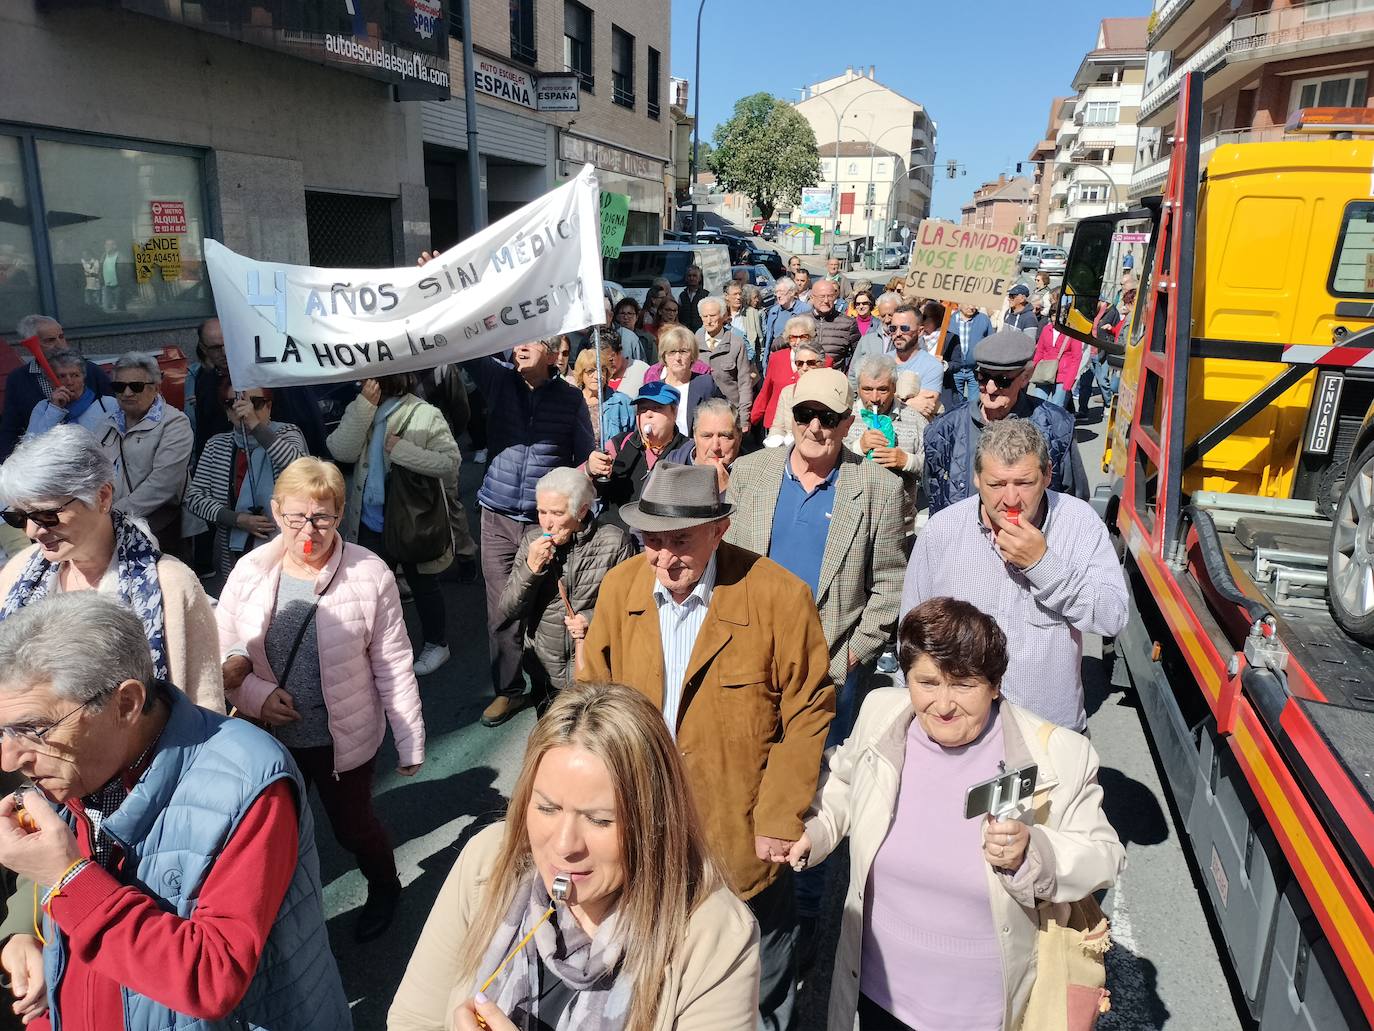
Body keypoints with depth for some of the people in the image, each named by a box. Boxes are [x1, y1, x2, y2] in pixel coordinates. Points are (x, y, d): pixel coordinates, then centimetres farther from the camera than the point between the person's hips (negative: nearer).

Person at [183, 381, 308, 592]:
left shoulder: (286, 434, -2)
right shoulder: (216, 445, 7)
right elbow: (194, 496, 1)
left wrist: (255, 425, -27)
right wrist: (238, 519, -14)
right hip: (231, 555, 3)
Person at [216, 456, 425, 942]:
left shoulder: (370, 574, -19)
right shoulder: (251, 571, -10)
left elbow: (394, 667, -12)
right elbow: (221, 656, 0)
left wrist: (410, 744, -7)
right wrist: (256, 695, -19)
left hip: (345, 738, -2)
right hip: (271, 738, 3)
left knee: (354, 827, 19)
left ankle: (384, 888, 52)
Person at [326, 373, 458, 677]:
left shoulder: (424, 414, -16)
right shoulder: (359, 410, 0)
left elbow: (451, 461, -21)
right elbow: (340, 451, -16)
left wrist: (404, 451, -29)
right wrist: (364, 405, -22)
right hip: (371, 522, 5)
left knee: (423, 586, 14)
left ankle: (437, 644, 35)